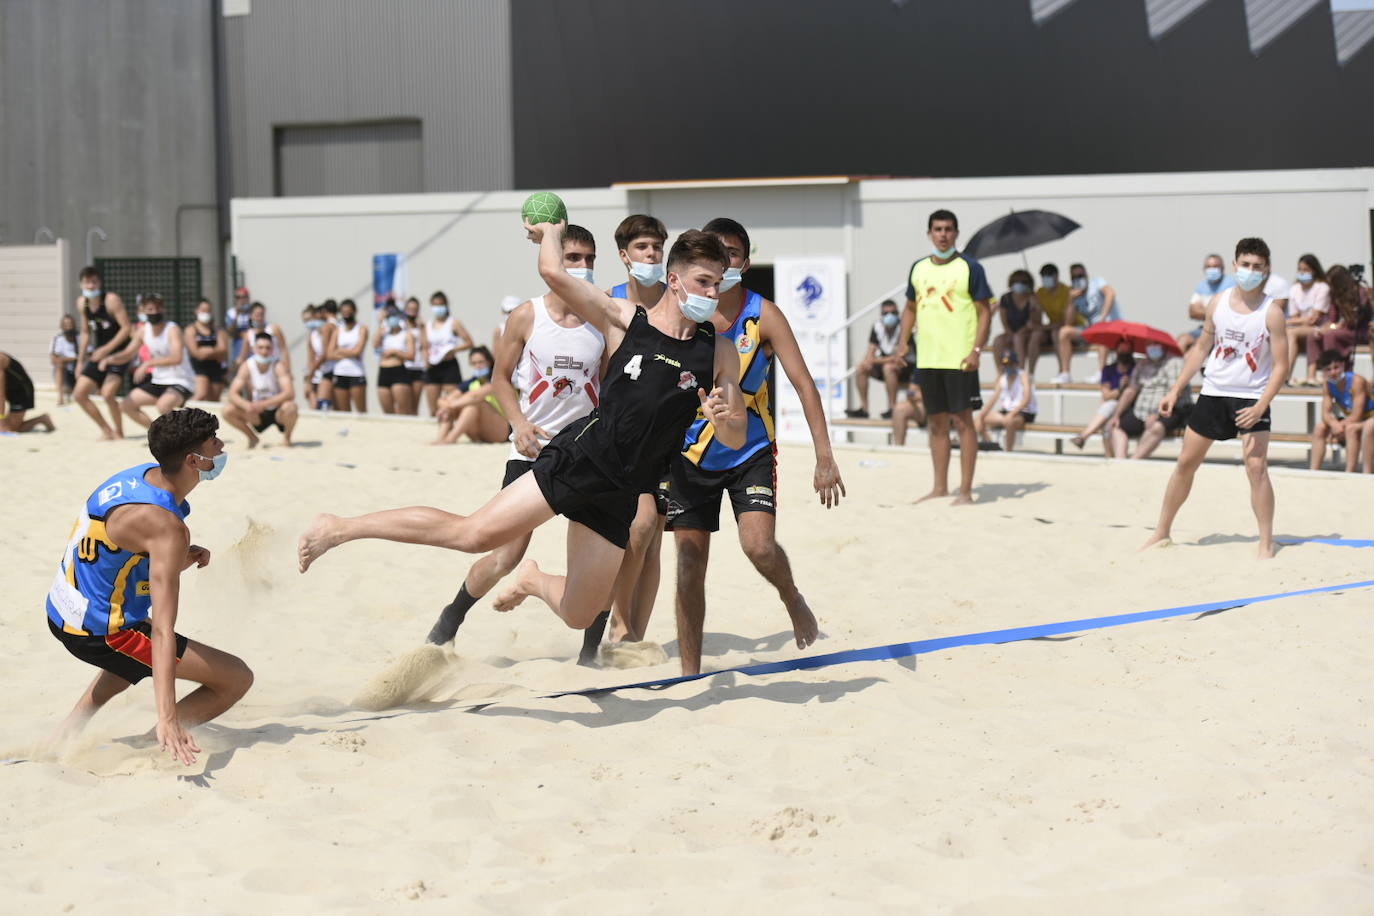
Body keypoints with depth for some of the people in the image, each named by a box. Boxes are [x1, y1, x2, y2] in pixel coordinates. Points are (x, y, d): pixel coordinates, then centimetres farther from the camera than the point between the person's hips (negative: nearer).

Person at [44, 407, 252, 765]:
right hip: (100, 635, -9)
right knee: (238, 678, -9)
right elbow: (163, 630, -33)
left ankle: (66, 733, 34)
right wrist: (167, 718, -38)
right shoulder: (166, 528, -25)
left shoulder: (141, 474, 1)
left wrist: (186, 558, -4)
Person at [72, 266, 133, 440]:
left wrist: (106, 349, -26)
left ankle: (119, 433, -2)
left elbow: (127, 328, -22)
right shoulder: (82, 303, 2)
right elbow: (86, 332, 13)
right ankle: (106, 430, 13)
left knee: (107, 393, -23)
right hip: (99, 354, 7)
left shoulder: (111, 300, -18)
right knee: (79, 394, 0)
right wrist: (80, 361, 13)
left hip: (119, 353, -7)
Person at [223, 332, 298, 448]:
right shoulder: (247, 367, -11)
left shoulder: (278, 366, -20)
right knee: (228, 411, -19)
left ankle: (287, 437, -4)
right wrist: (247, 405, -37)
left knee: (290, 408, -37)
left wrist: (263, 404, -41)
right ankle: (252, 437, 7)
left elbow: (290, 393, -32)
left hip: (278, 412, -3)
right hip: (258, 414, 3)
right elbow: (232, 394, -15)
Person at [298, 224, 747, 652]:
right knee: (473, 534, -16)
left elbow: (737, 439, 7)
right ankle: (340, 528, -2)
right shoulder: (623, 319, -4)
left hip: (618, 494, 4)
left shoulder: (719, 355, 5)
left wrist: (723, 418, -16)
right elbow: (553, 273, -12)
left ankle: (533, 580, 42)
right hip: (580, 456, -4)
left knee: (578, 616, 7)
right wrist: (551, 231, 8)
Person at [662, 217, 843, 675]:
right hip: (690, 452, 2)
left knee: (760, 547, -20)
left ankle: (793, 600, 15)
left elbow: (803, 383, -16)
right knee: (690, 565, 1)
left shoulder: (763, 315, -11)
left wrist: (824, 457, -25)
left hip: (750, 452, -1)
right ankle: (689, 673, 14)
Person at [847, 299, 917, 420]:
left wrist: (874, 360, -21)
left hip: (907, 368, -6)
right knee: (860, 368, -11)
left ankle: (892, 409, -29)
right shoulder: (877, 327, -1)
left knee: (888, 367, -36)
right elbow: (869, 354, -2)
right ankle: (863, 408, -9)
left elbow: (900, 358, -22)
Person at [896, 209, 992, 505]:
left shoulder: (969, 267, -5)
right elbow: (911, 307, 21)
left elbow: (985, 311, -6)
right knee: (937, 422, 11)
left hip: (959, 359, -6)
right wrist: (903, 341, 8)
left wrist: (976, 350, -16)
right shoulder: (918, 269, 11)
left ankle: (965, 491, -2)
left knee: (963, 421, -5)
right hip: (927, 358, 6)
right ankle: (940, 487, 19)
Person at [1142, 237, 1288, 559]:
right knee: (1186, 462, 9)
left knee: (1256, 467, -16)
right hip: (1213, 392, 4)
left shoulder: (1272, 312, -13)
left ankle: (1266, 544, -7)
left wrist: (1259, 408, -25)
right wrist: (1176, 390, 8)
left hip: (1251, 398, -4)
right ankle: (1162, 532, 22)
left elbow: (1280, 366, -13)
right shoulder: (1218, 302, 0)